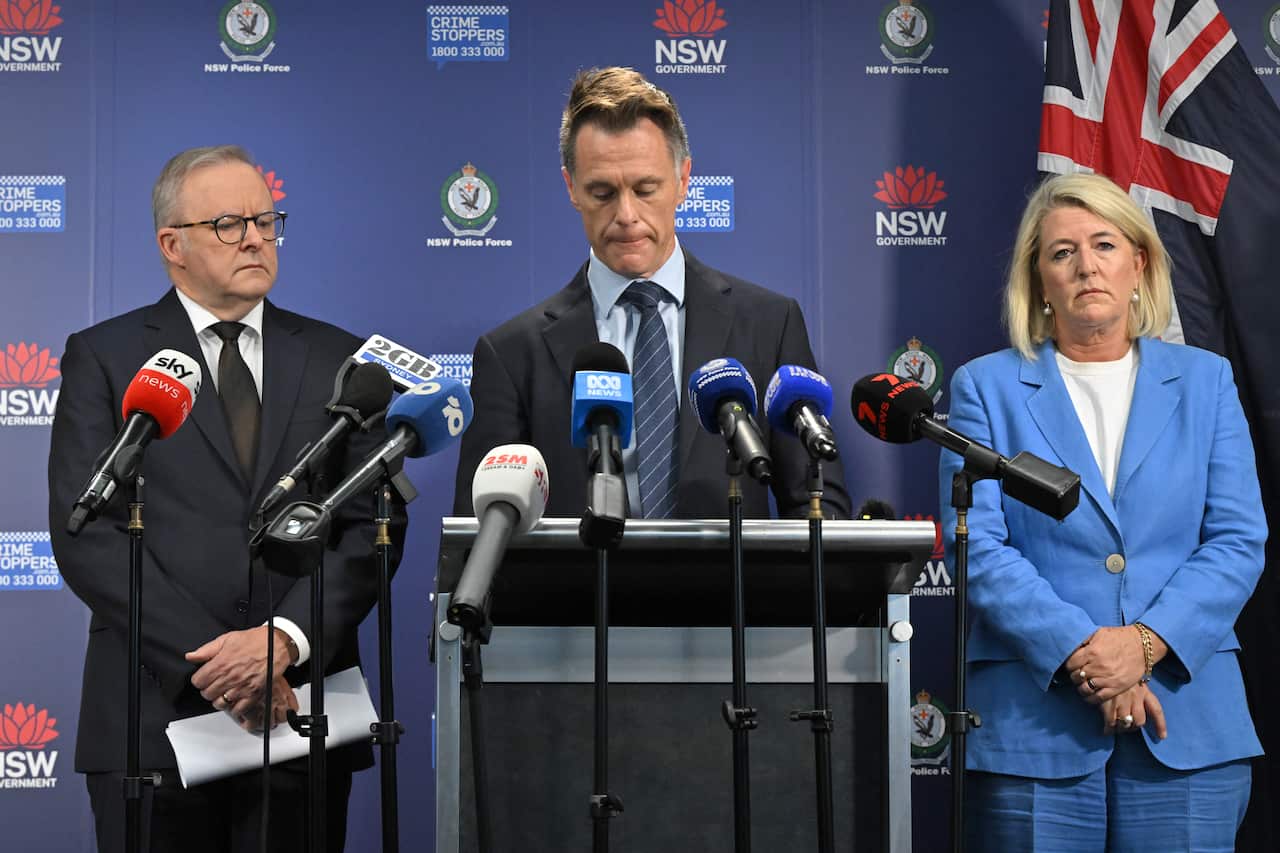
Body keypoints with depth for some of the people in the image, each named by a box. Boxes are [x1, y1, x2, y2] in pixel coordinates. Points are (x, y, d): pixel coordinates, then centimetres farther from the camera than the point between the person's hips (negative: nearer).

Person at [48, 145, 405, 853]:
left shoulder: (337, 360, 10)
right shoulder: (103, 357, 4)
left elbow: (375, 522, 2)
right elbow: (85, 534, -5)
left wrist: (284, 639, -13)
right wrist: (207, 663, -14)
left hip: (298, 703, 2)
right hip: (156, 710, -2)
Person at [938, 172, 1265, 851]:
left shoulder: (1204, 381, 11)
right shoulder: (985, 387, 6)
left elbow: (1238, 540, 3)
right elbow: (977, 546, -4)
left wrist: (1145, 643, -12)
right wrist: (1081, 653, -15)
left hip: (1189, 725, 2)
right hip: (1033, 724, -1)